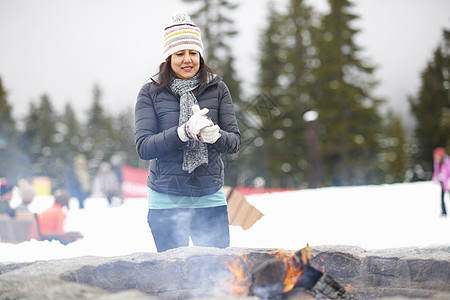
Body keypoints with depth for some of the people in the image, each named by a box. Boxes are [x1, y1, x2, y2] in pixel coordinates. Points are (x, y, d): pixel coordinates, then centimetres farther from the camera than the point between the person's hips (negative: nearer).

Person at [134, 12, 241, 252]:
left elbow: (235, 141, 1)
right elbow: (143, 147, -9)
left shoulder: (217, 89, 4)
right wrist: (184, 131, -23)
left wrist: (215, 135, -21)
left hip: (210, 198, 1)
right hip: (166, 201, -1)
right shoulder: (151, 93, -1)